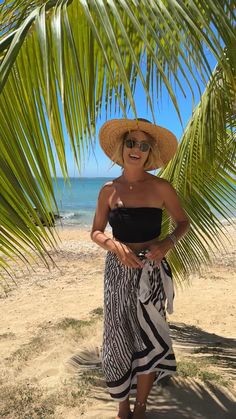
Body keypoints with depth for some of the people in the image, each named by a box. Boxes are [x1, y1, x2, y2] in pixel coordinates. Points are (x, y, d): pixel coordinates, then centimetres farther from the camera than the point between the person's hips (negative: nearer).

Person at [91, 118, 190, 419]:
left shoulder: (161, 187, -6)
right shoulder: (109, 190, 0)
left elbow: (183, 222, 5)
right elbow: (96, 232, 3)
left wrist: (168, 242, -15)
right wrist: (115, 245, -17)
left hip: (151, 271, -1)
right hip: (118, 270, 2)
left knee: (148, 338, 6)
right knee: (118, 337, 9)